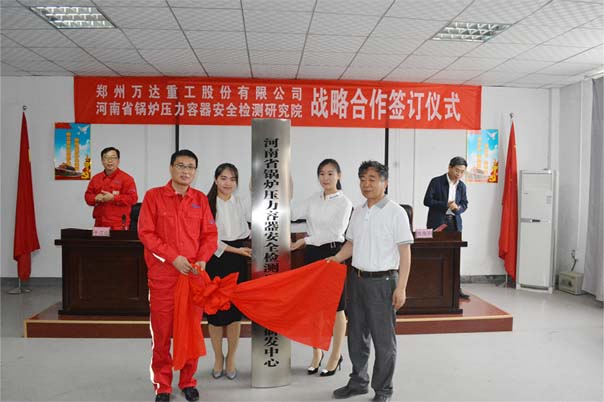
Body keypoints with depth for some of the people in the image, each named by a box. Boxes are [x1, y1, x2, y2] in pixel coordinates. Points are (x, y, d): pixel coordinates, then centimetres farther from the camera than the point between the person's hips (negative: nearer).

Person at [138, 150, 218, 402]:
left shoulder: (200, 199, 8)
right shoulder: (153, 196, 0)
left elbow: (210, 234, 7)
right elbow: (145, 233, -6)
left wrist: (202, 260, -10)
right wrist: (173, 257, -15)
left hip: (193, 275, 3)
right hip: (163, 276, -2)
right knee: (161, 331, 5)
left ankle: (188, 381, 26)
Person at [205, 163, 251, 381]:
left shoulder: (241, 204, 7)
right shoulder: (207, 204, -5)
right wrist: (236, 250, -11)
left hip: (237, 262, 3)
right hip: (215, 261, -2)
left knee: (235, 311, 6)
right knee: (215, 310, 5)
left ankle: (231, 359, 23)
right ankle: (218, 358, 26)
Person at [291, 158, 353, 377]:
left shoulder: (344, 202, -7)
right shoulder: (313, 200, 9)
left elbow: (335, 232, -16)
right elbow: (292, 214, 0)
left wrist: (306, 240, -18)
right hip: (312, 254, 5)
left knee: (336, 308, 7)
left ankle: (336, 356, 23)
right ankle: (317, 353, 28)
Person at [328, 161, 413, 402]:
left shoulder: (395, 212, -10)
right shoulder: (358, 212, 8)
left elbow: (405, 252, -12)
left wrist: (401, 287, -15)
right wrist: (334, 260, 1)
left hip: (382, 282, -6)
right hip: (357, 280, 6)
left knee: (383, 339, 5)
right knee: (356, 335, 17)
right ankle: (358, 382, 35)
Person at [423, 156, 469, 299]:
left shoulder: (462, 186, 9)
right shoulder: (436, 181, -6)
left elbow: (464, 204, 13)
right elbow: (427, 201, -9)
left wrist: (458, 208, -11)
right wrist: (446, 204, -19)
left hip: (454, 223, 5)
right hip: (437, 222, -4)